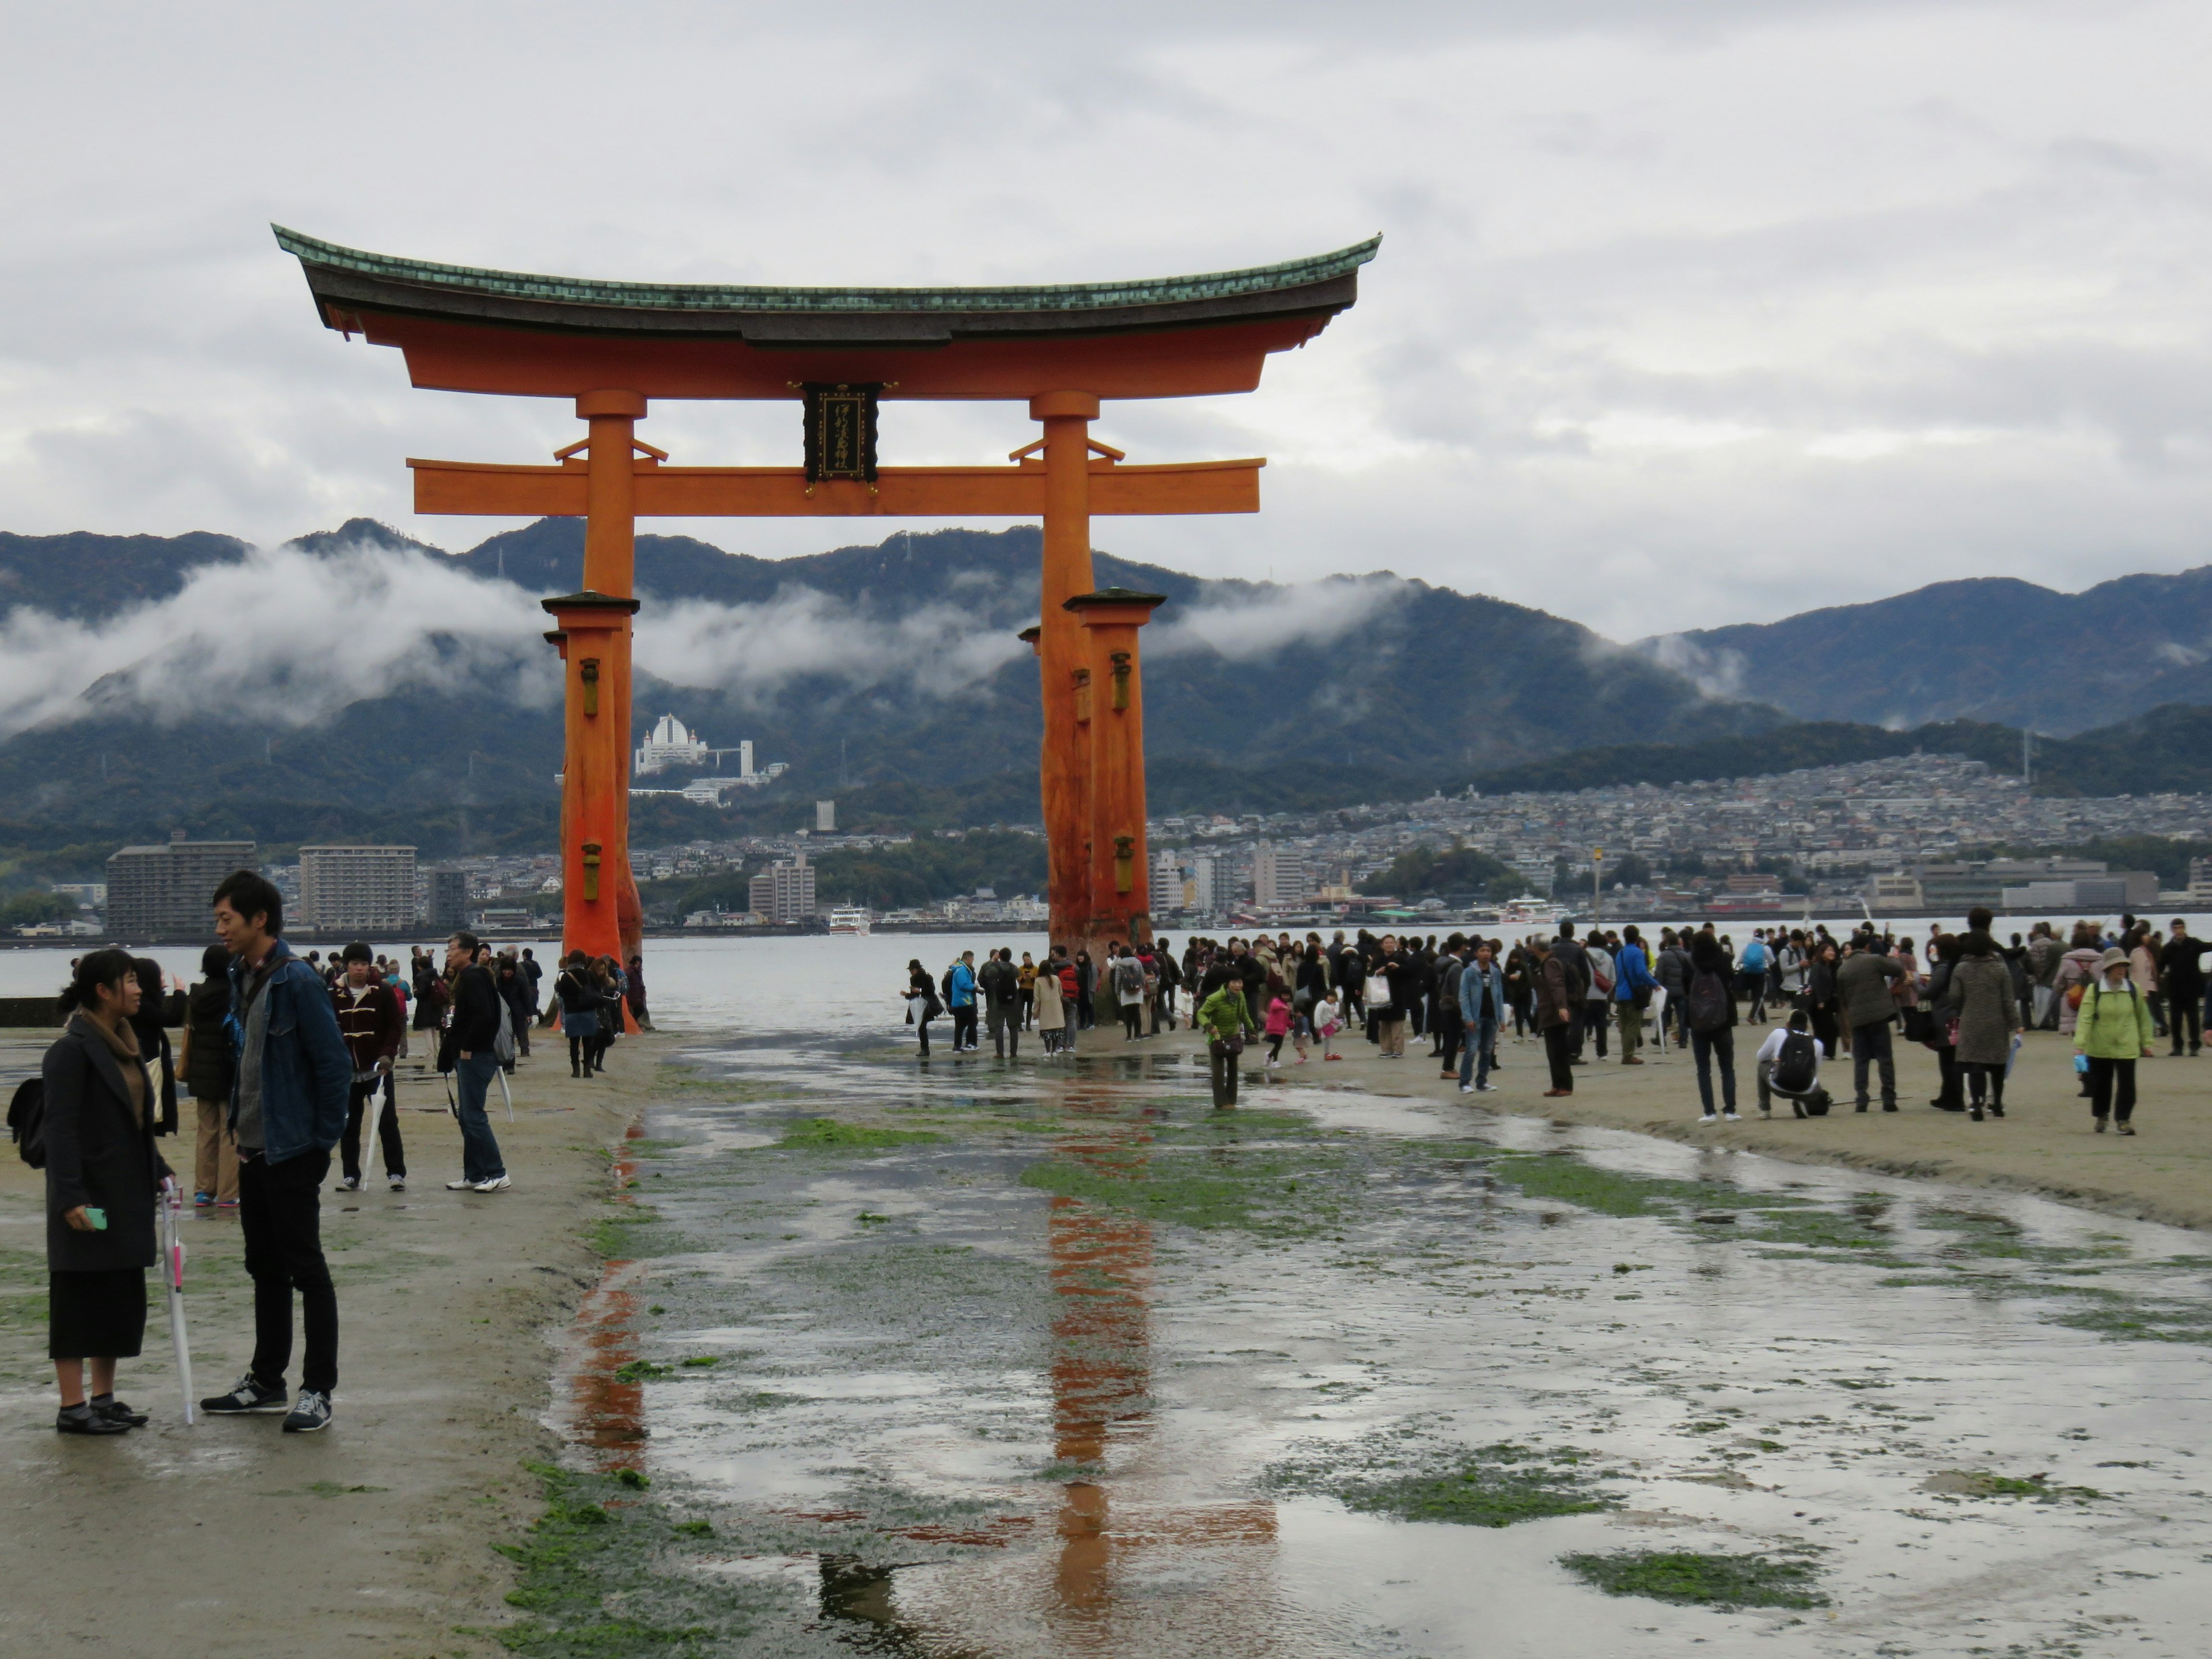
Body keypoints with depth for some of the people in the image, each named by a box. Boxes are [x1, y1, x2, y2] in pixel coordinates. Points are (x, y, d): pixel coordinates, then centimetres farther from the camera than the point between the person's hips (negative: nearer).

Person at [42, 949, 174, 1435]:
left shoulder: (126, 1045, 13)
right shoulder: (72, 1050, -13)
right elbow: (60, 1128, -17)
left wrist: (159, 1172, 14)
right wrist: (70, 1198, -22)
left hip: (128, 1195, 9)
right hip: (90, 1197, -9)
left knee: (122, 1297, 12)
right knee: (80, 1297, -2)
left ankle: (103, 1398, 21)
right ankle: (72, 1408, 4)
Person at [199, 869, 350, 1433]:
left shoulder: (297, 982, -17)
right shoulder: (242, 979, 10)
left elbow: (335, 1065, -17)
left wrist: (323, 1140, -14)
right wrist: (237, 1127, 13)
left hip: (293, 1153, -9)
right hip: (254, 1149, 9)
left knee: (305, 1267, -1)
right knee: (266, 1268, 16)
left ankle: (318, 1391, 5)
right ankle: (265, 1381, 26)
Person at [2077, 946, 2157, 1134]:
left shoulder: (2133, 989, -2)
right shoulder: (2094, 990, -9)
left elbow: (2143, 1017, 9)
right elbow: (2085, 1018, -15)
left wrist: (2146, 1043, 11)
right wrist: (2079, 1044, -24)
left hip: (2126, 1047, 1)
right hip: (2099, 1047, 0)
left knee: (2127, 1084, -5)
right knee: (2100, 1084, 12)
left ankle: (2123, 1119, 8)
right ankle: (2101, 1116, 34)